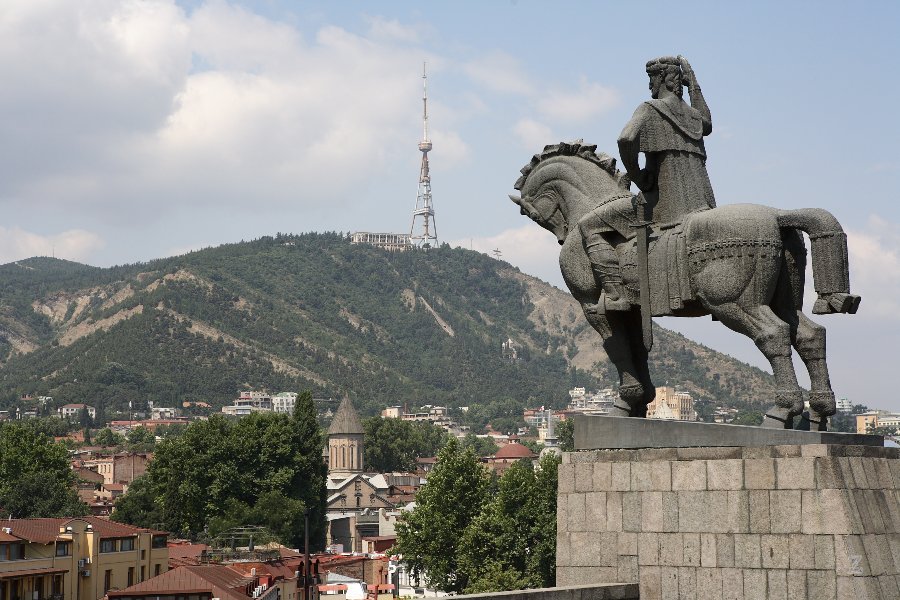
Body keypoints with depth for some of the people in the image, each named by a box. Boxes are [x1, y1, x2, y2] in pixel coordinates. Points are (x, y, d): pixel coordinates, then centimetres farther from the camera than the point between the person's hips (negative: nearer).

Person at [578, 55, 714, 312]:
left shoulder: (650, 109, -4)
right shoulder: (693, 116, 17)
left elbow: (627, 139, -24)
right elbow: (707, 125, 44)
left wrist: (636, 176, -10)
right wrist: (694, 84, 37)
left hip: (663, 201, -7)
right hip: (701, 203, 7)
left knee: (589, 226, -3)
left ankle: (616, 294, -16)